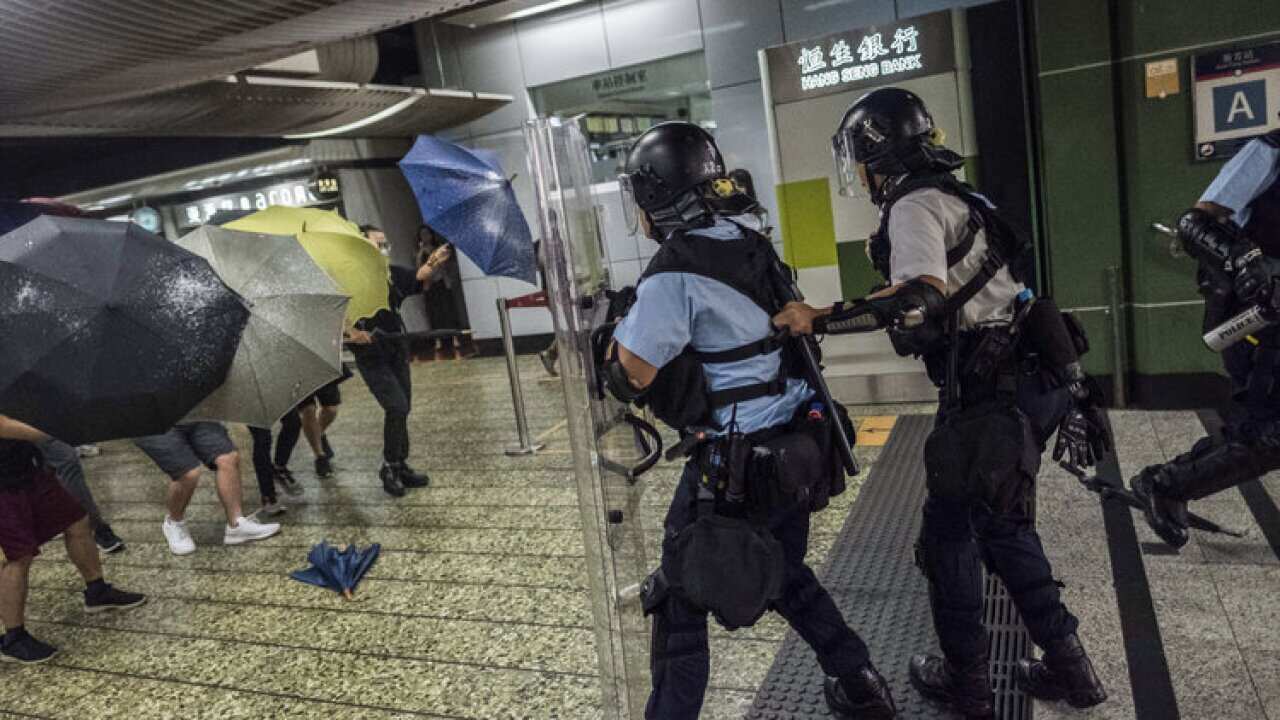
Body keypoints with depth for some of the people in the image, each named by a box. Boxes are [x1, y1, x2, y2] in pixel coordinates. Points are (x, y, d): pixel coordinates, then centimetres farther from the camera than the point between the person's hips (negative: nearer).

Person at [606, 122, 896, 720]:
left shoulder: (675, 271, -19)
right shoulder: (749, 239, 4)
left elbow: (632, 376, -15)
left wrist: (620, 330, 4)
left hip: (735, 463, -8)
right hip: (796, 447, 8)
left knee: (678, 597, 9)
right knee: (783, 572, 27)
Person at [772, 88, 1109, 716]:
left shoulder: (915, 205, -13)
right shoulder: (950, 195, 18)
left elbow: (923, 299, -29)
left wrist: (819, 321, -26)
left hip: (993, 391, -9)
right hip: (1026, 377, 10)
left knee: (950, 530, 5)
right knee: (1000, 523, 20)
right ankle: (1067, 665, 29)